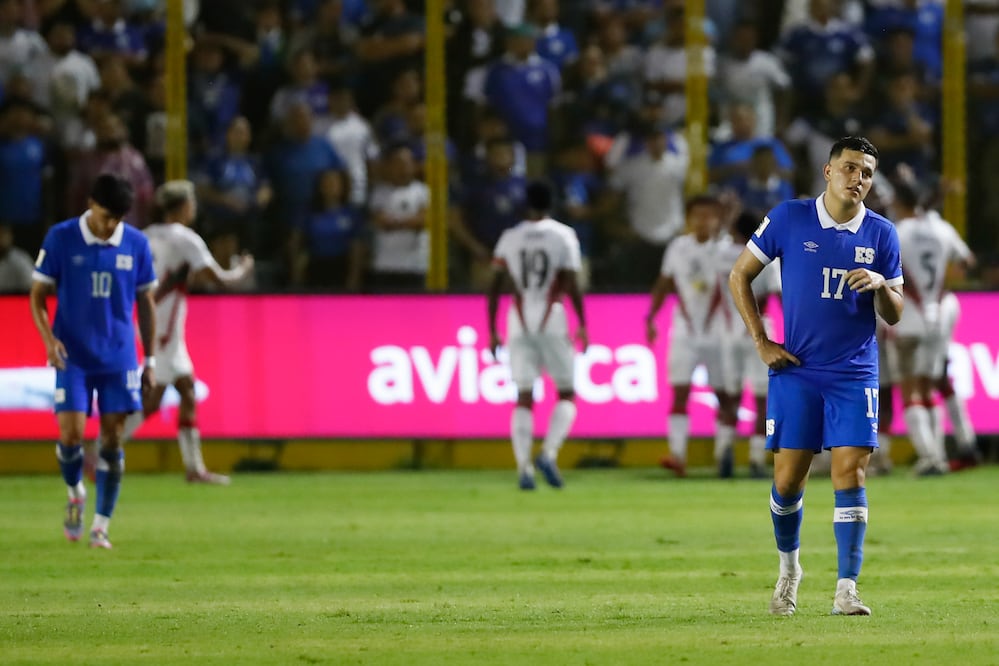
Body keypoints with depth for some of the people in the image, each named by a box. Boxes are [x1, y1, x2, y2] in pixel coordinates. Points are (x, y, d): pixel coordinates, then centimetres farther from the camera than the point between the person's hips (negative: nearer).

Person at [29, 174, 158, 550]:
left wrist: (150, 359, 9)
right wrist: (49, 338, -16)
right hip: (73, 358, -2)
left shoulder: (136, 244, 1)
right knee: (71, 434, -10)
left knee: (112, 438, -1)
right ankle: (75, 494, 21)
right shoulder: (60, 239, -5)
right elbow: (38, 295, 0)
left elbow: (145, 303, 10)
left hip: (119, 359, 2)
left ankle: (100, 526, 6)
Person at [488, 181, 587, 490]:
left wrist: (492, 331, 13)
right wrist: (582, 325, -1)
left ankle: (524, 466, -8)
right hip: (552, 320, -2)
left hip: (519, 323, 2)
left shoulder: (510, 238, 7)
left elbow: (495, 287, 7)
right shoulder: (563, 235, -1)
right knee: (566, 394, 8)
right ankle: (549, 453, -12)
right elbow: (571, 284, -8)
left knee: (524, 398, 3)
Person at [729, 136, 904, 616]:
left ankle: (846, 588, -8)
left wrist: (881, 285, -16)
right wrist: (760, 342, -1)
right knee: (787, 480, 2)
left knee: (850, 474, -10)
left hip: (854, 374, 0)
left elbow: (893, 315, 7)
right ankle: (788, 567, 28)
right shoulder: (789, 219, -3)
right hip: (796, 370, 0)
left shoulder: (881, 234, 2)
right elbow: (740, 276, 6)